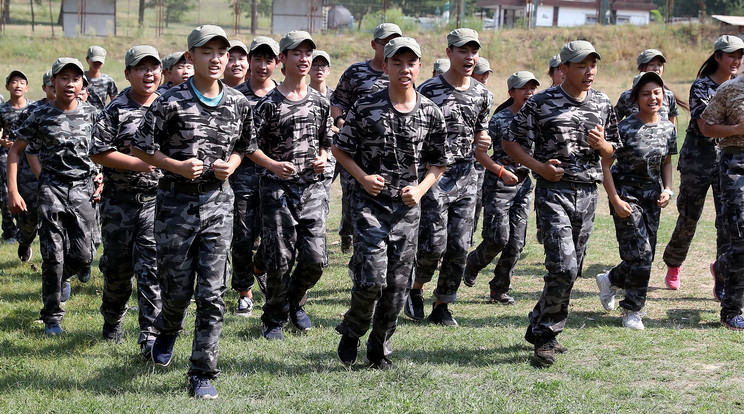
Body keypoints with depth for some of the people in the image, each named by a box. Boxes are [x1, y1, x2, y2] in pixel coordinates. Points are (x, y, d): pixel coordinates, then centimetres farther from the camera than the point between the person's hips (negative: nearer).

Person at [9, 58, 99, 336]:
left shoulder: (91, 114, 3)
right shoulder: (41, 116, -3)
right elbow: (16, 150, 2)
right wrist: (13, 192, -4)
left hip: (83, 188, 2)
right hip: (52, 188, -2)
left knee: (83, 255, -2)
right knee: (53, 255, -5)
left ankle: (61, 277, 35)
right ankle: (52, 317, 5)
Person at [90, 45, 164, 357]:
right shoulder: (117, 109, -5)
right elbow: (98, 152, -10)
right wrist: (140, 164, -15)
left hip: (156, 199, 1)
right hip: (120, 200, -1)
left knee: (151, 267, -7)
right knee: (117, 264, 10)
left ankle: (150, 335, -7)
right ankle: (112, 320, 33)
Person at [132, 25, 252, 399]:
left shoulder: (239, 104, 4)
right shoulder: (171, 103, -8)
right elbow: (140, 148, -3)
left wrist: (232, 164, -2)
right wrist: (178, 166, -15)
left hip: (218, 202, 2)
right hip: (176, 201, -2)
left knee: (212, 293, -4)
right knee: (178, 288, 7)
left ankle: (202, 375, 2)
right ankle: (168, 330, 43)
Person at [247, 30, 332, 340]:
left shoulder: (320, 102, 10)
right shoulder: (269, 103, -4)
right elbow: (251, 147, -4)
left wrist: (322, 158, 0)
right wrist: (273, 165, -21)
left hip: (312, 187, 4)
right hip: (278, 188, -4)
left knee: (315, 259, -3)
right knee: (280, 260, -3)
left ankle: (295, 303, 26)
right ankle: (274, 319, 15)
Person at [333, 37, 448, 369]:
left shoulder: (431, 114, 3)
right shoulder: (366, 108, -4)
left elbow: (438, 163, 11)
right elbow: (340, 148, 5)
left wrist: (420, 189, -6)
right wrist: (363, 177, -10)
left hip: (407, 207, 3)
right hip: (370, 204, -3)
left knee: (398, 285, 5)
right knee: (372, 279, -13)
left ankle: (379, 348, 22)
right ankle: (351, 332, 14)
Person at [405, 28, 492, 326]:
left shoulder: (482, 94, 9)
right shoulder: (429, 91, -8)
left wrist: (482, 140, -4)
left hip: (466, 175, 5)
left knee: (459, 246, 2)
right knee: (434, 244, -9)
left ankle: (442, 306, 15)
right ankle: (415, 289, 19)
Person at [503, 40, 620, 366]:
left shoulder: (603, 104, 10)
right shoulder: (541, 104, -4)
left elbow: (612, 153, 18)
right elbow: (510, 142, 0)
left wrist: (602, 144, -5)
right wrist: (539, 167, -12)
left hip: (588, 193, 5)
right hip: (554, 192, -5)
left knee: (571, 270, 9)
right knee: (563, 267, -16)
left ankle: (540, 328, 25)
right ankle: (547, 335, -2)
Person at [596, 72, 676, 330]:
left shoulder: (668, 128, 1)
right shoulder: (625, 128, -16)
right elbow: (605, 165, -12)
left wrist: (667, 189, -1)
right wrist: (615, 200, -17)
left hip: (652, 196, 6)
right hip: (626, 194, -6)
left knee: (646, 256, 7)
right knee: (640, 254, -10)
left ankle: (610, 280, 33)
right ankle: (632, 310, 7)